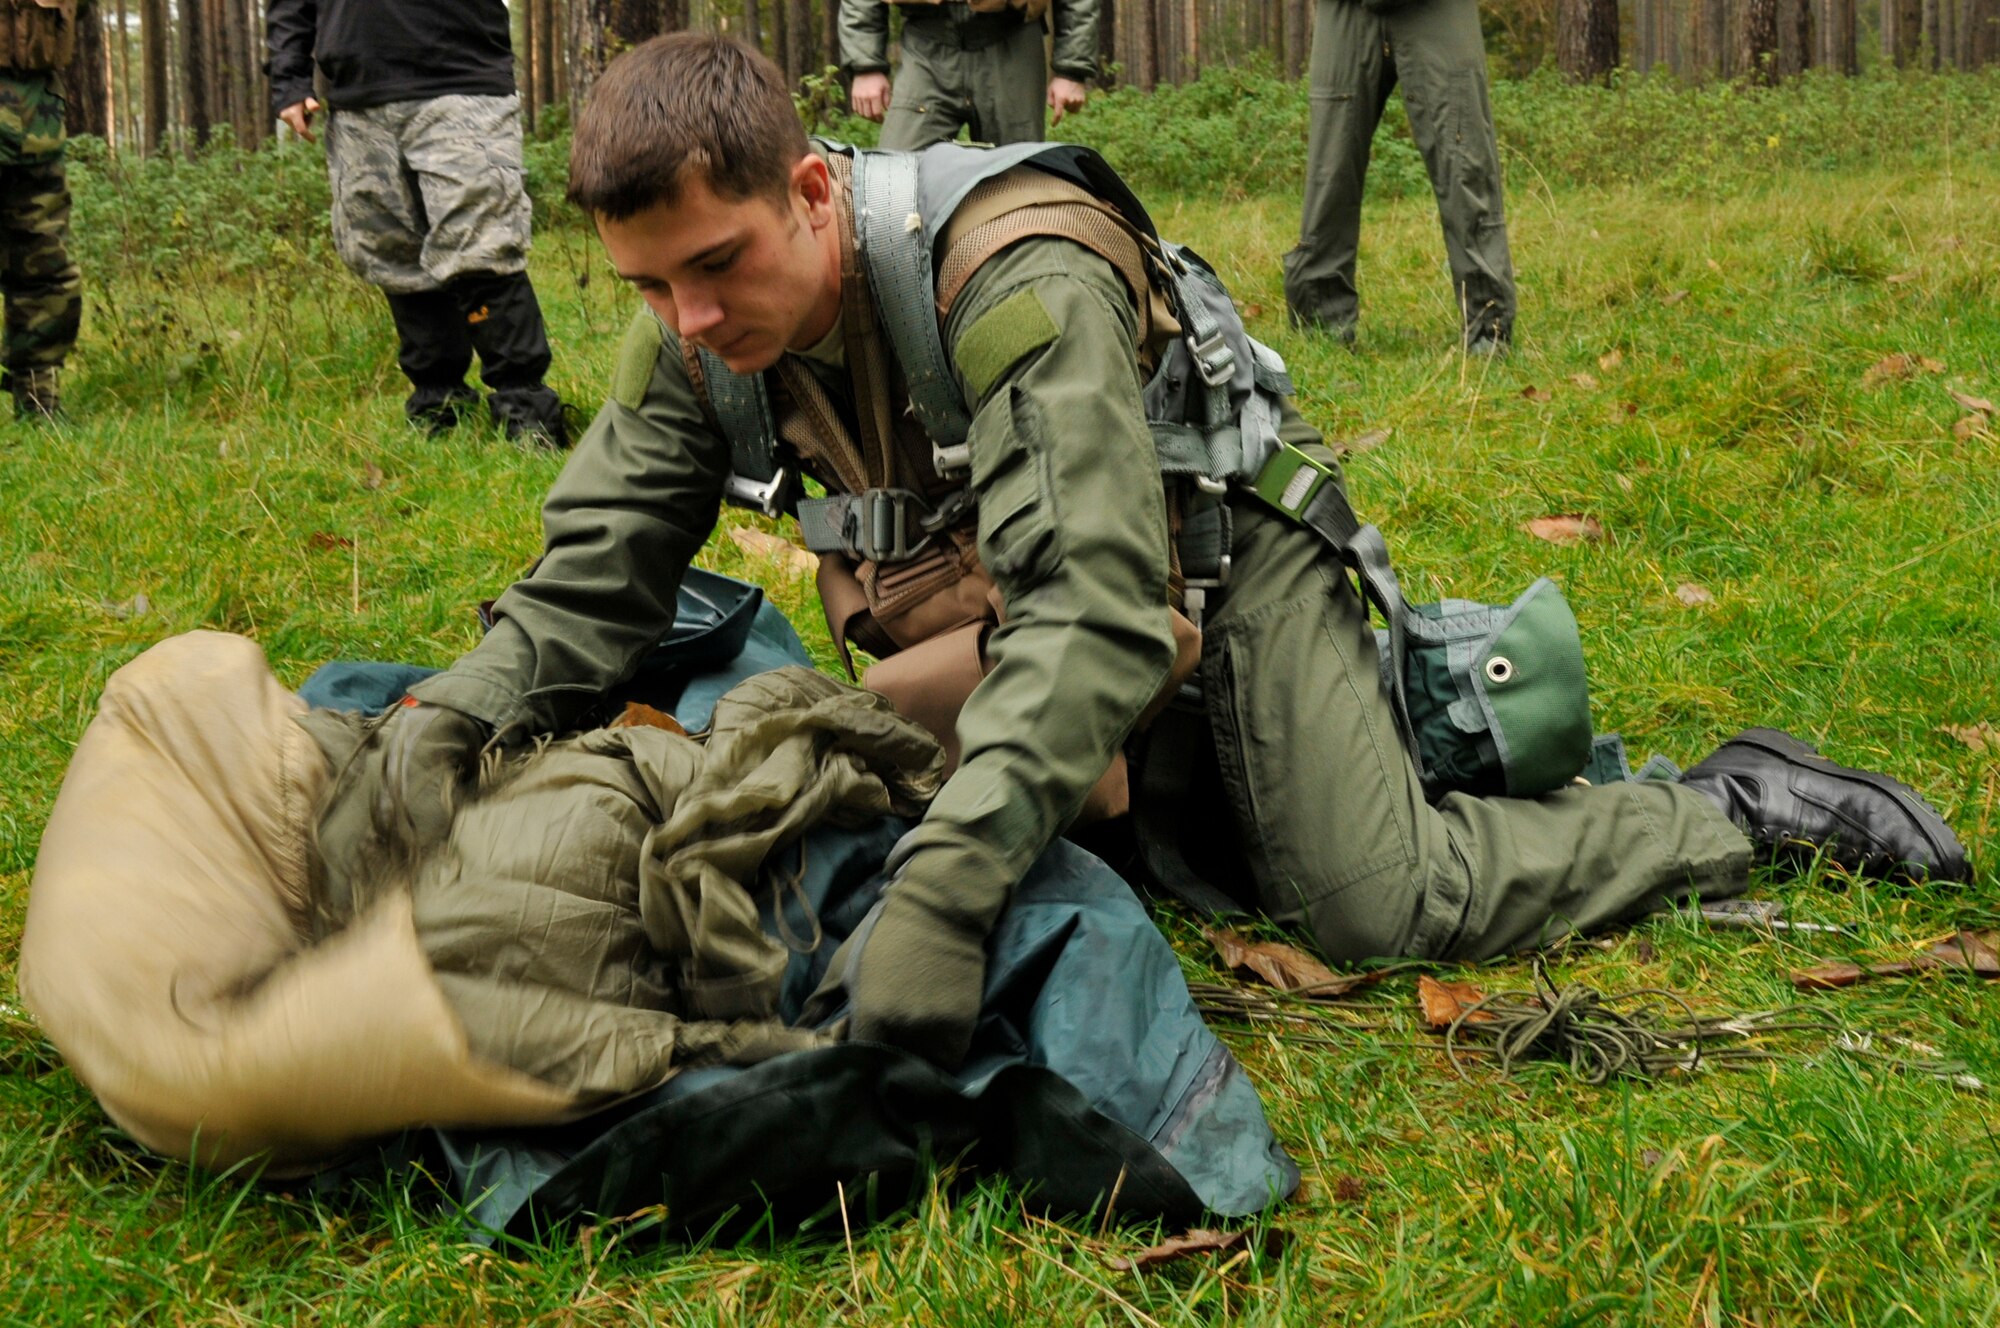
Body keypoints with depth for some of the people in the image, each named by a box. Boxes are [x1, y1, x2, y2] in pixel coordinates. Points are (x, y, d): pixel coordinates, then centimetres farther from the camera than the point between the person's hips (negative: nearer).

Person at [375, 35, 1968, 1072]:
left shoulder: (1013, 273, -39)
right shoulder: (695, 335, -17)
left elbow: (1097, 609, -46)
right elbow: (594, 575, -13)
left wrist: (945, 884, -57)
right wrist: (454, 712, -35)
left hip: (1209, 545, -7)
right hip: (990, 585, 8)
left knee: (1384, 900, -16)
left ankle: (1735, 806, 6)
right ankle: (1404, 708, 38)